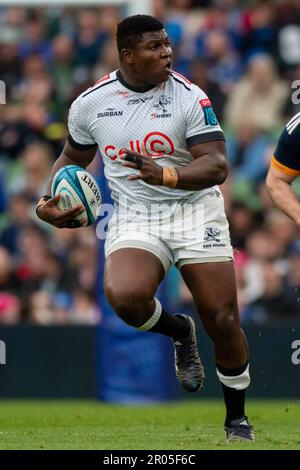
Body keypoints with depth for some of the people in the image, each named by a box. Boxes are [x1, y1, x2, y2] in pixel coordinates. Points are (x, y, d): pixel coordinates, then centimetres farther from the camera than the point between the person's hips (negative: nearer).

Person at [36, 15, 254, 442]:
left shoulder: (189, 97, -8)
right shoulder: (90, 103, 0)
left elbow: (216, 166, -15)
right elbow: (73, 158, 19)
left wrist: (166, 175, -32)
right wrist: (49, 202, 2)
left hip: (194, 210, -1)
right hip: (134, 218, 1)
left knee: (222, 319, -5)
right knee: (123, 295, -29)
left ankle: (237, 419, 18)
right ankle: (179, 332, 6)